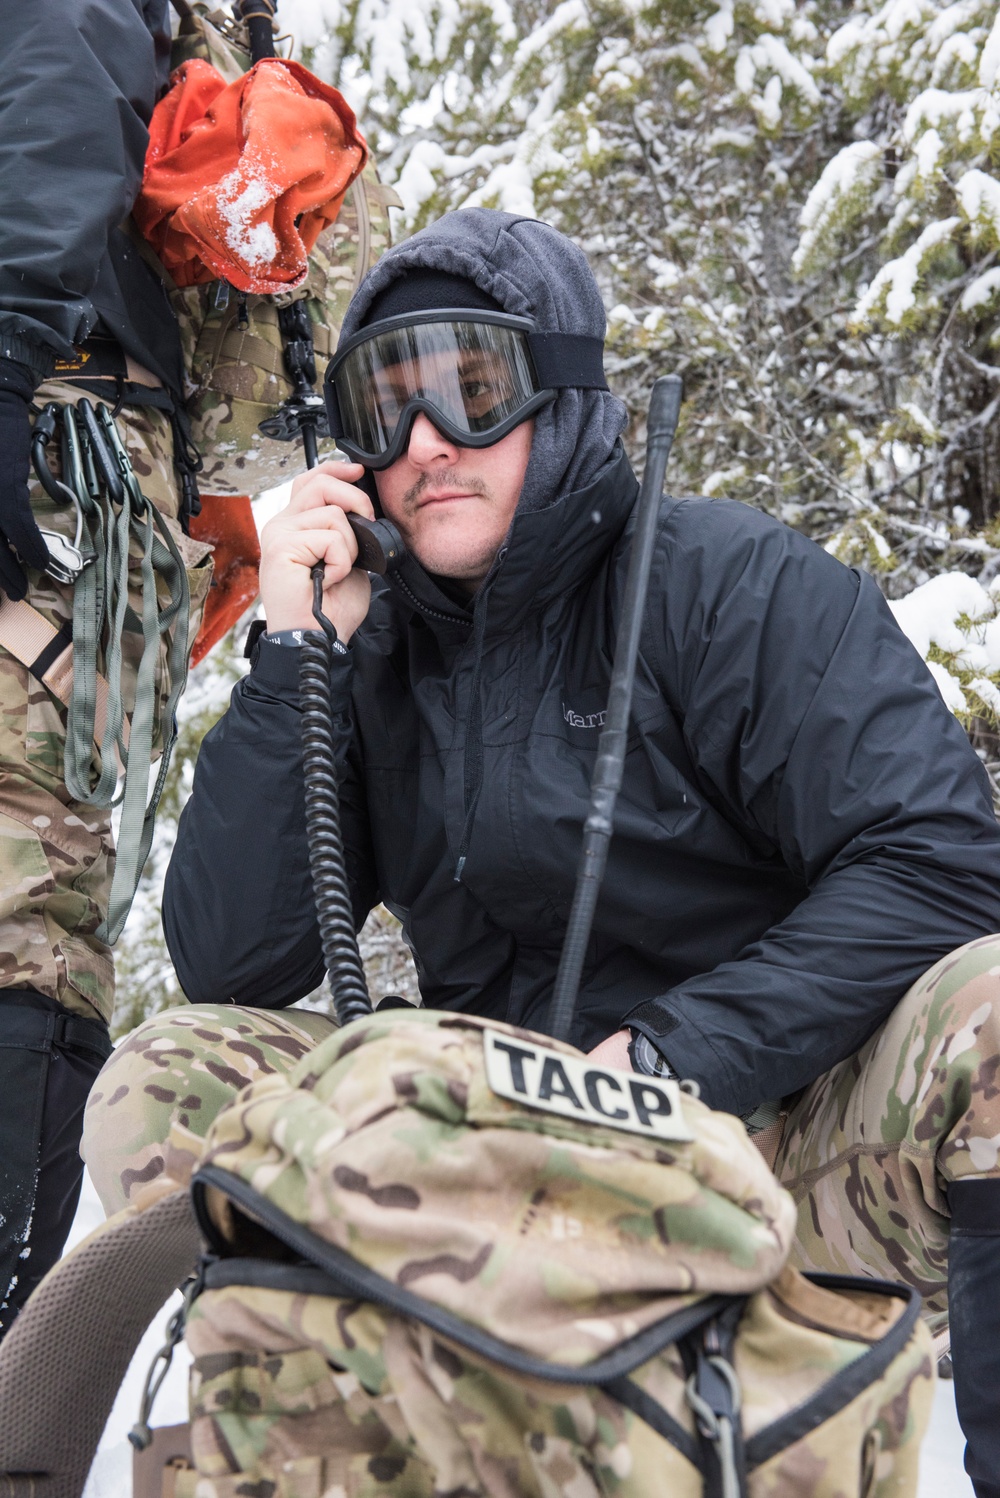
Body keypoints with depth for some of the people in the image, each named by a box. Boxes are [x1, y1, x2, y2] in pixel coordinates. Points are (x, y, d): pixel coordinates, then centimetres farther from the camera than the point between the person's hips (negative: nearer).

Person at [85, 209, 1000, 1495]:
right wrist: (290, 656, -9)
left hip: (771, 1129, -3)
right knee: (161, 1083, -12)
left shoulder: (733, 585, -6)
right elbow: (230, 972, -2)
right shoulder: (370, 659, 5)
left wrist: (672, 1054, -21)